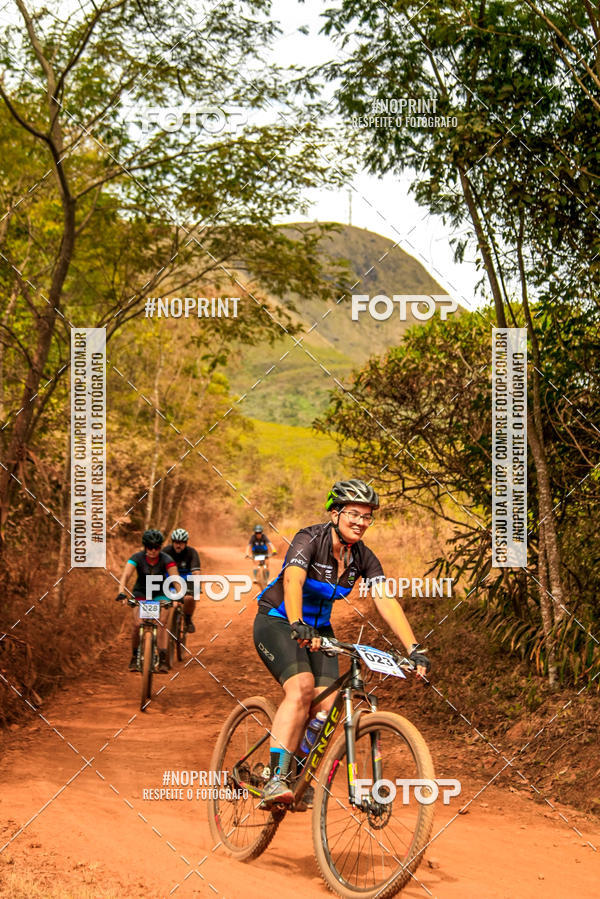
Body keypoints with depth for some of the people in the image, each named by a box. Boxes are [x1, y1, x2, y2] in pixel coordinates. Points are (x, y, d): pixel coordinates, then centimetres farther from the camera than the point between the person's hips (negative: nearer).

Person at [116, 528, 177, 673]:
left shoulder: (166, 560, -20)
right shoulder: (137, 558, -19)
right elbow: (126, 575, -30)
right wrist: (121, 593, -46)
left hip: (160, 593, 0)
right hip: (141, 592, 0)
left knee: (162, 623, -20)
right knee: (137, 624, -17)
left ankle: (163, 660, -20)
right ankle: (134, 657, 3)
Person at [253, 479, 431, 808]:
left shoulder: (363, 558, -5)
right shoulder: (310, 539, -22)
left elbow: (387, 602, -13)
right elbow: (292, 581, -39)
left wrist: (413, 649, -24)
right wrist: (297, 627, -56)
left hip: (318, 629, 6)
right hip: (276, 621, -6)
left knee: (326, 702, -14)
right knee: (301, 686, -30)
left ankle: (305, 784, 3)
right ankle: (276, 781, -32)